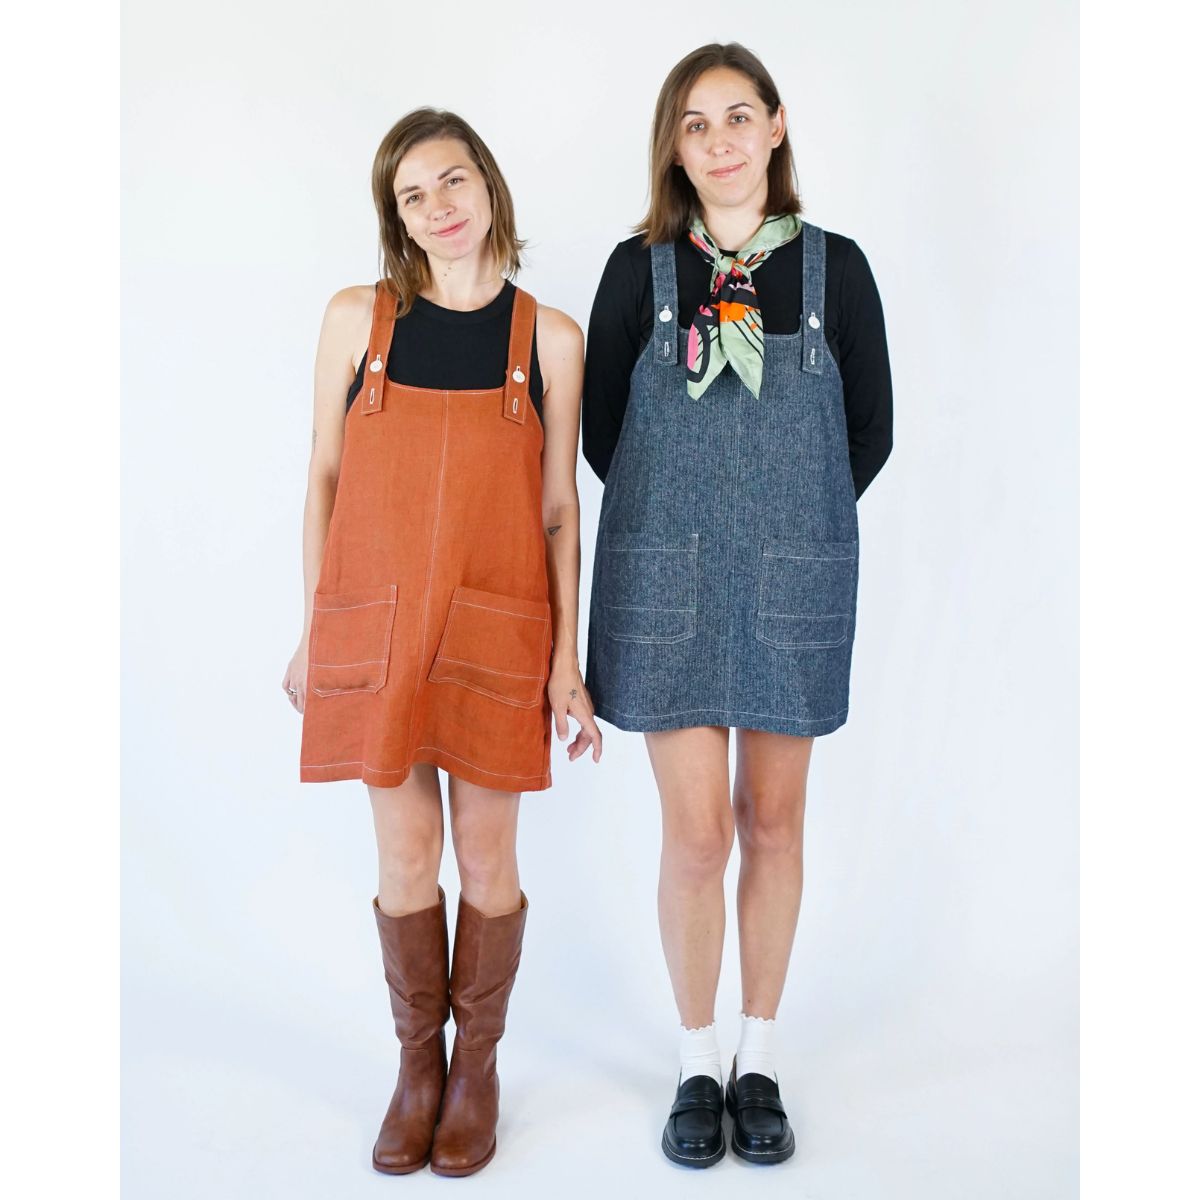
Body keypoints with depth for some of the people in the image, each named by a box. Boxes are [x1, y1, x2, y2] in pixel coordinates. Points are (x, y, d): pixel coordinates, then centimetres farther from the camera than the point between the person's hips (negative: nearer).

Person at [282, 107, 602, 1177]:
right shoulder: (356, 319, 2)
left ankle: (478, 1066, 30)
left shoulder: (550, 336, 1)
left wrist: (567, 657, -1)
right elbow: (324, 479, 6)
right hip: (375, 624, 1)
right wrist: (313, 633, 5)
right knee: (405, 858, 9)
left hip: (496, 629, 0)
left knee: (487, 857, 8)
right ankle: (418, 1066, 31)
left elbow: (559, 508, 2)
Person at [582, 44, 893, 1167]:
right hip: (668, 579, -1)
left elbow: (869, 430, 9)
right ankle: (697, 1065, 22)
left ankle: (759, 1063, 27)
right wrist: (688, 520, 9)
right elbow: (603, 429, 7)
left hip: (795, 580, 1)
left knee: (773, 823, 9)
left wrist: (790, 523, 9)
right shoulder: (639, 268, 1)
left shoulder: (834, 266, 2)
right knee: (696, 833, 0)